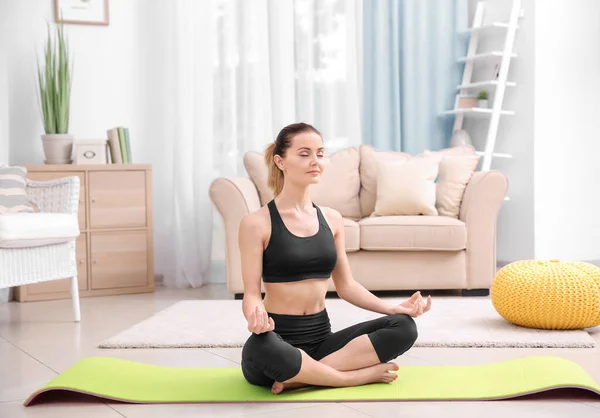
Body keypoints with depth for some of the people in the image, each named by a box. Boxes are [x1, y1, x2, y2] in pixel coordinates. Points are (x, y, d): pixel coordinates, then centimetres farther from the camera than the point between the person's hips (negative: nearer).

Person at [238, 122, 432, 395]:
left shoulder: (331, 219, 9)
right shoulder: (257, 223, -7)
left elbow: (345, 285, 14)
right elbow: (251, 293, -9)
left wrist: (392, 308, 1)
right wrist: (255, 317, -32)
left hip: (321, 338, 6)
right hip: (277, 338, -5)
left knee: (403, 326, -14)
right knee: (263, 349, -41)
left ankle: (303, 377, -19)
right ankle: (359, 375, -18)